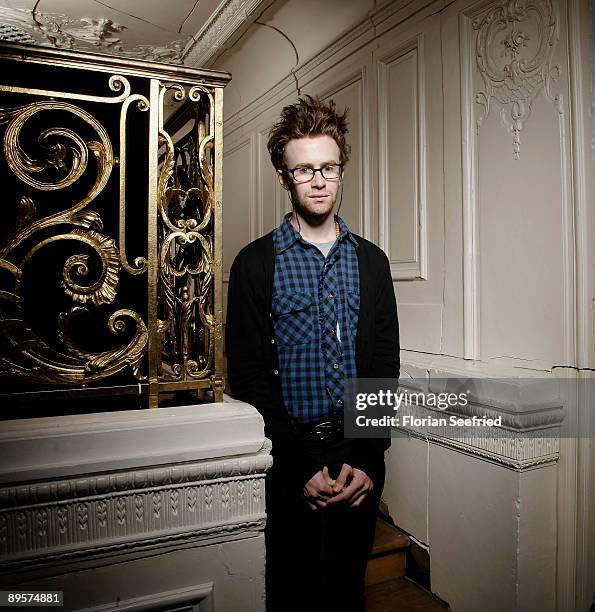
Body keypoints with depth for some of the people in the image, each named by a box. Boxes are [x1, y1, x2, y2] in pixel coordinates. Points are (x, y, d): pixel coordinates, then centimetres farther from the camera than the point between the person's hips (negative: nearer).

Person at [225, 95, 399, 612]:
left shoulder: (371, 261, 5)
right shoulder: (256, 263, -4)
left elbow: (386, 365, 3)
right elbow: (248, 374, -8)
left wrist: (367, 458, -7)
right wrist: (303, 465, -12)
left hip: (360, 457, 3)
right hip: (289, 458, -2)